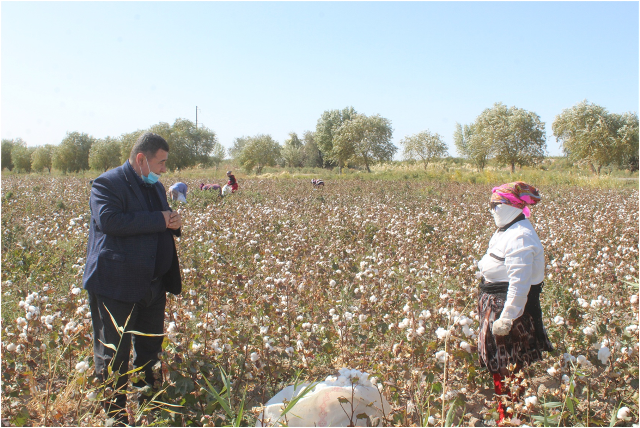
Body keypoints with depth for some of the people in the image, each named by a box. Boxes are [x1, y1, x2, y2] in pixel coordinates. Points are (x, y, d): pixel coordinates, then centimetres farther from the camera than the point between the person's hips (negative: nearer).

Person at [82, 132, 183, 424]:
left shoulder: (156, 186, 15)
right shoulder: (107, 183, -10)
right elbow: (109, 220, -27)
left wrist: (173, 222, -1)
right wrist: (159, 220, -24)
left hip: (153, 286, 8)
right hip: (117, 285, -8)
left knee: (150, 349, 19)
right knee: (113, 355, 2)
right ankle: (113, 413, 17)